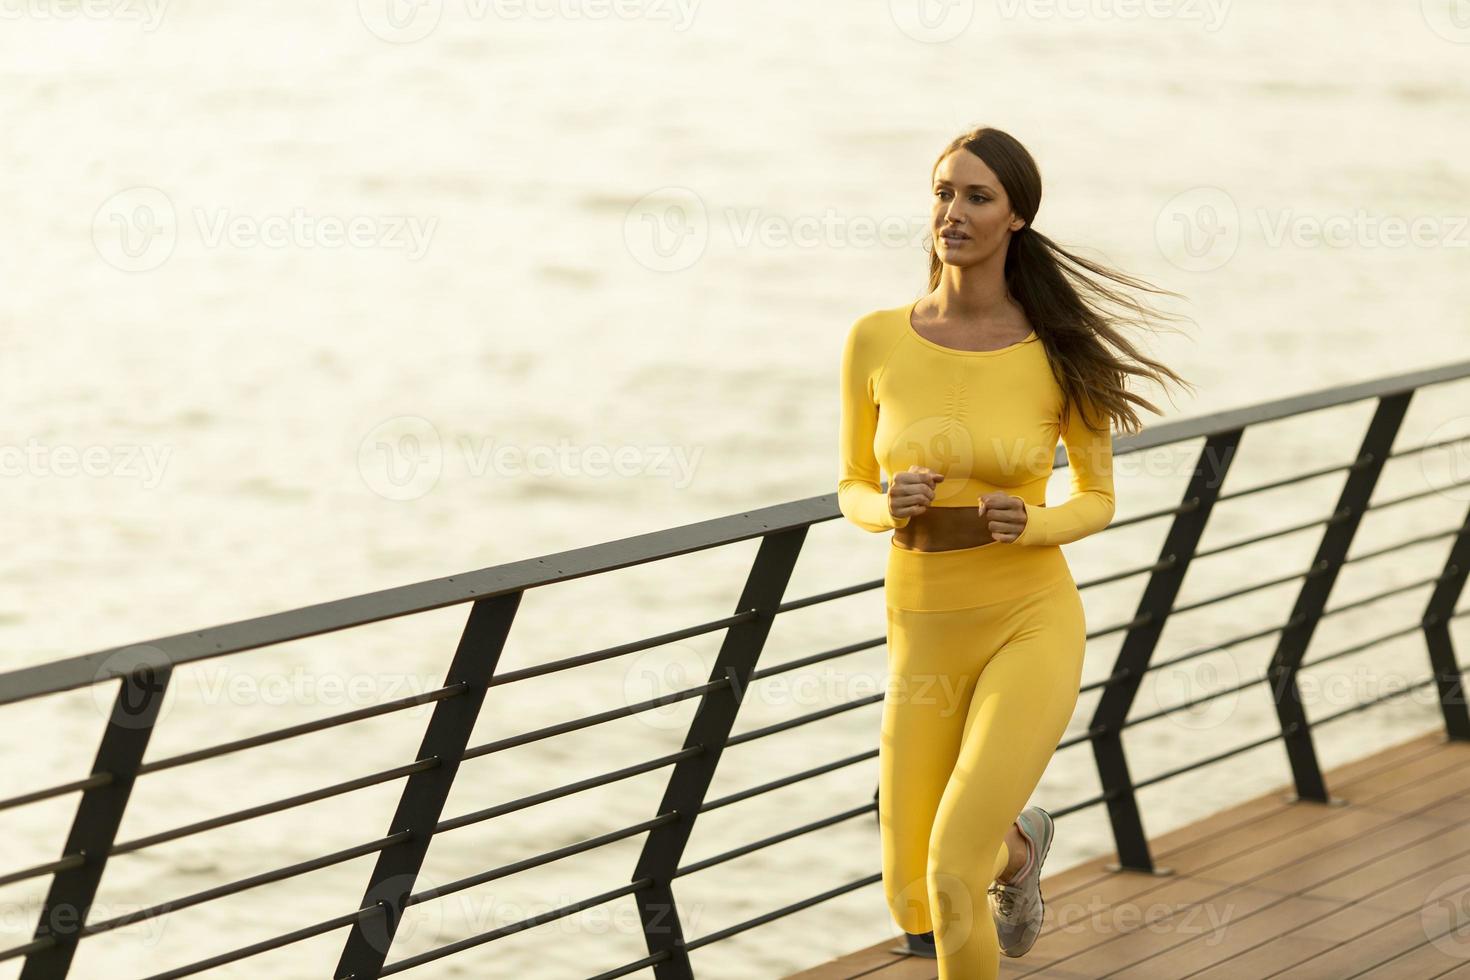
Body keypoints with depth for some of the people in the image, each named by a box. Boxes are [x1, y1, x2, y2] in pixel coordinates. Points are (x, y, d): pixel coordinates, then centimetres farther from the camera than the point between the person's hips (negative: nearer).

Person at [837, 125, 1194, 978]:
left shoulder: (1062, 354, -9)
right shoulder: (875, 341, -5)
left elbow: (1099, 500, 4)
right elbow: (853, 491, 7)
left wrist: (1028, 524, -19)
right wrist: (891, 509, -18)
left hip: (1034, 628, -3)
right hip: (928, 646, 3)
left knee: (951, 876, -22)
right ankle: (1019, 841, 45)